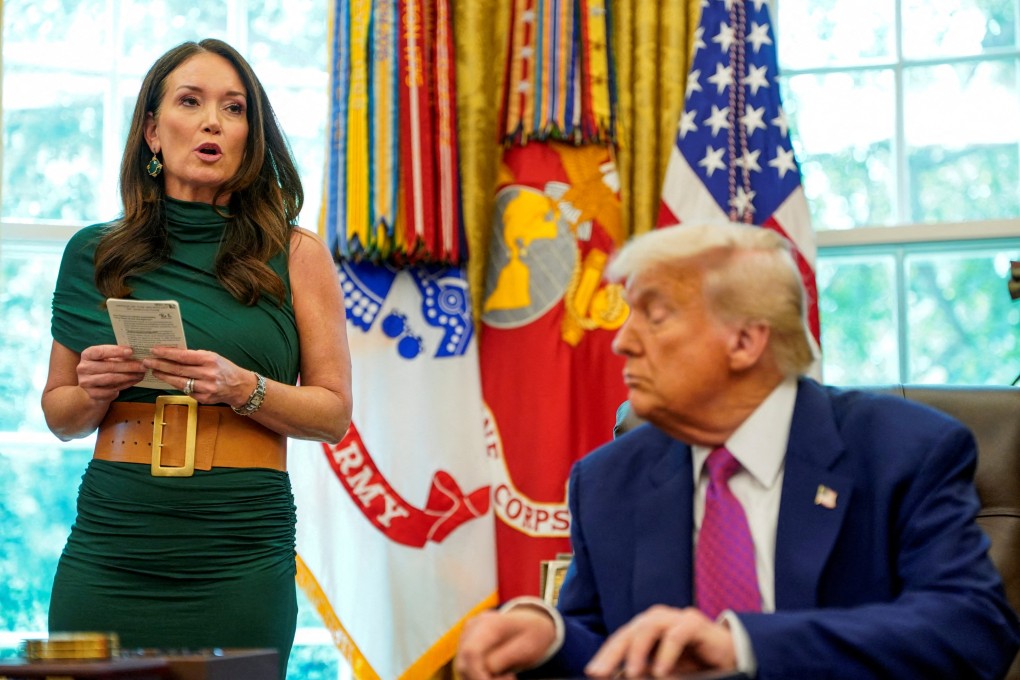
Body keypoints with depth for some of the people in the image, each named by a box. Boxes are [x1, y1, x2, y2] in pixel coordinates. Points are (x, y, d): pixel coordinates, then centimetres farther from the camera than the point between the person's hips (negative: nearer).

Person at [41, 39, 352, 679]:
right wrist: (95, 393, -6)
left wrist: (243, 388, -14)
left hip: (241, 559, -1)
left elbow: (334, 412, 3)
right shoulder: (95, 254, 9)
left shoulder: (295, 254, 4)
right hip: (109, 549, 2)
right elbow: (59, 414, 16)